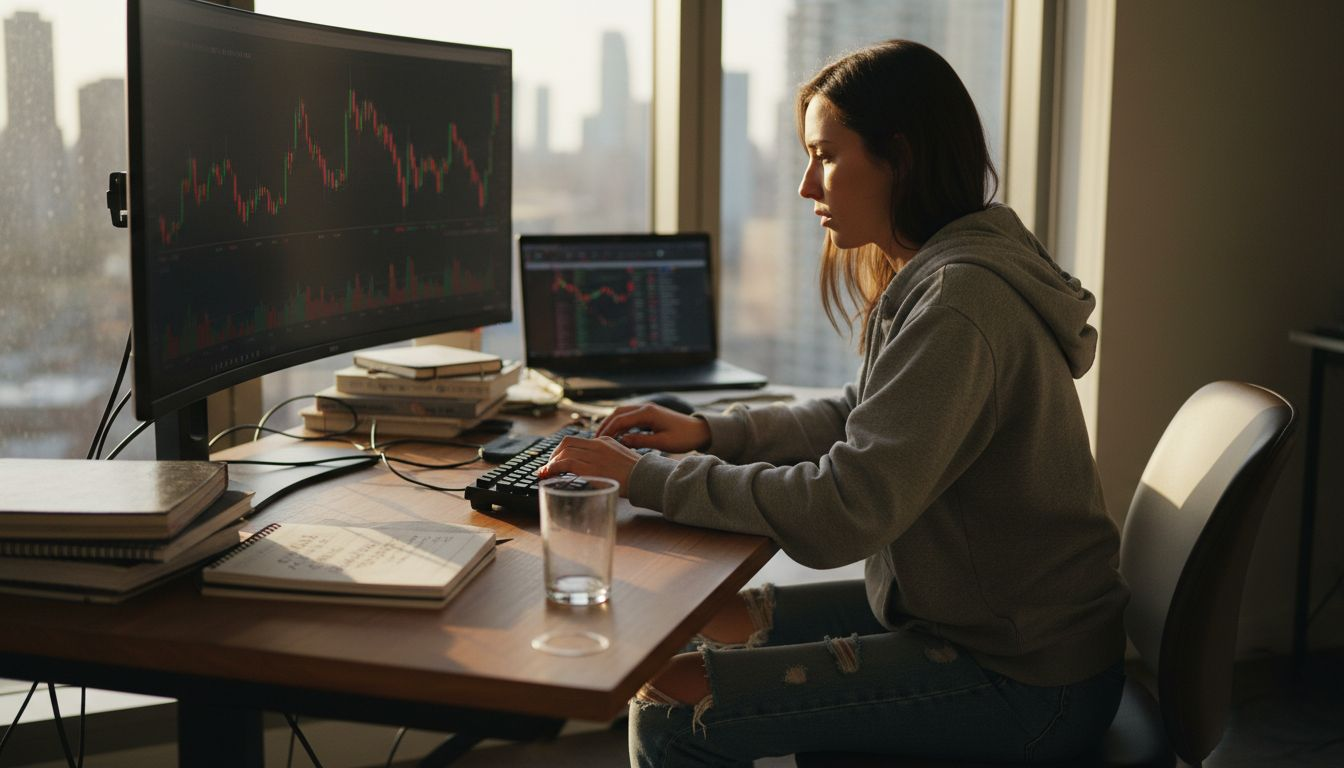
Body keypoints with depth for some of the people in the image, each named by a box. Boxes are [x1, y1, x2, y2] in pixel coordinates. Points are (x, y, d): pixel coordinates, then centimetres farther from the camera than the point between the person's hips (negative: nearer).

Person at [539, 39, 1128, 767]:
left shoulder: (958, 303, -25)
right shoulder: (935, 273, 8)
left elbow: (841, 510, -29)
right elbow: (863, 418, 18)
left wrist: (648, 477, -21)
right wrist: (709, 432, 5)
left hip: (1020, 681, -10)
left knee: (669, 707, -13)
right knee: (722, 622, 20)